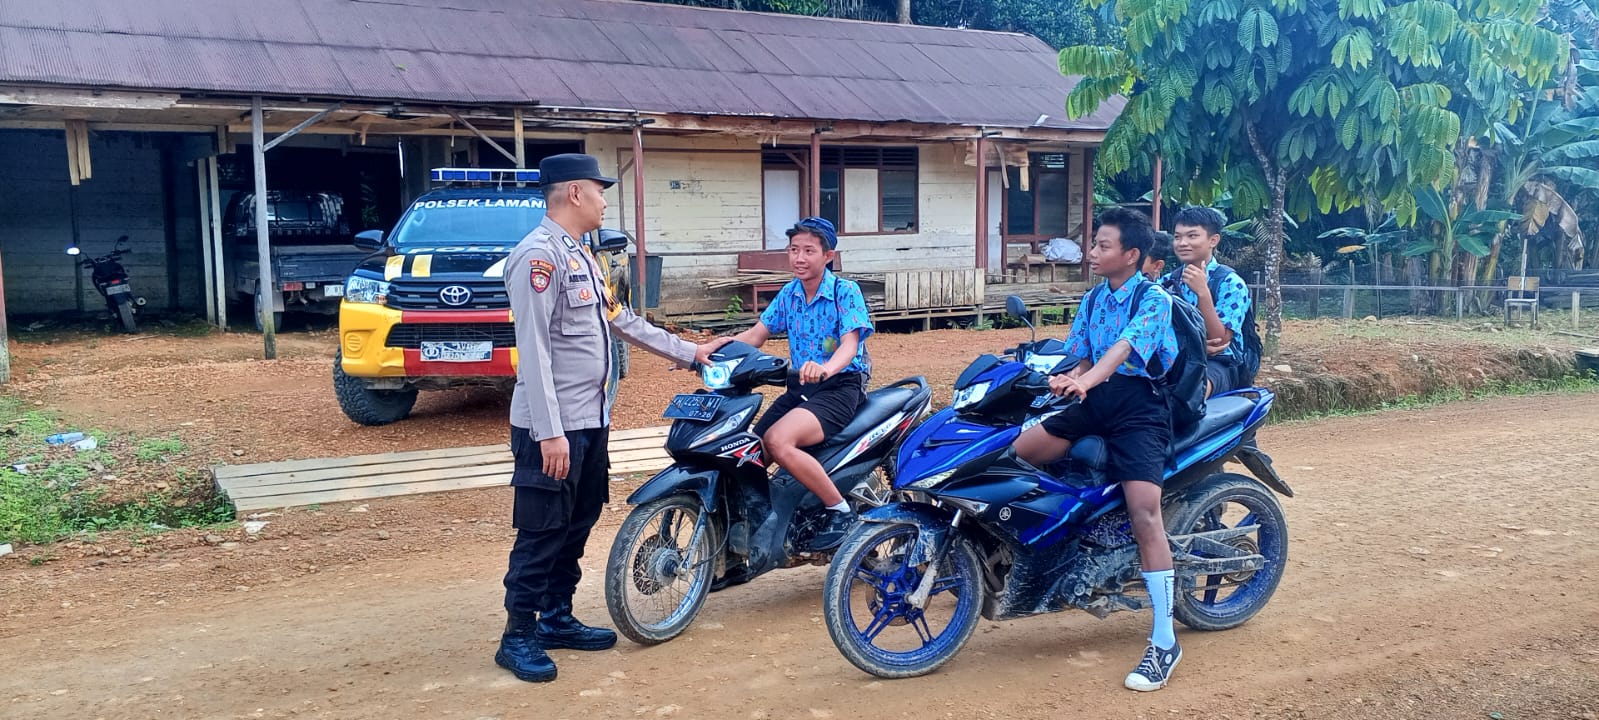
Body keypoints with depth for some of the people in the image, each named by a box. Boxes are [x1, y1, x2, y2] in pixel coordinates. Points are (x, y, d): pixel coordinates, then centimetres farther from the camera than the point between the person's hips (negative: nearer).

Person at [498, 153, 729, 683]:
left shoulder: (581, 256, 17)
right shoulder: (539, 254, -15)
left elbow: (623, 322, 25)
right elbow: (533, 349, -21)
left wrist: (689, 353, 27)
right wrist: (550, 432, -25)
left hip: (590, 421, 10)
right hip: (552, 427, -10)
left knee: (577, 526, 16)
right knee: (541, 533, -2)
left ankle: (557, 618, 28)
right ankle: (518, 636, 9)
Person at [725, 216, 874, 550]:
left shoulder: (845, 291, -9)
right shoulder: (789, 293, 11)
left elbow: (849, 344, -22)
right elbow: (756, 334, 9)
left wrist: (826, 368, -45)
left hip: (840, 387, -7)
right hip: (799, 388, 7)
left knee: (778, 441, -30)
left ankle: (841, 511, -17)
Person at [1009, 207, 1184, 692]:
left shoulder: (1154, 299, -6)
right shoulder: (1094, 298, 15)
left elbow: (1124, 348, -25)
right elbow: (1082, 359, 14)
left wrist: (1087, 379, -42)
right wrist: (1065, 378, -10)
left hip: (1139, 407, -7)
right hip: (1095, 403, 7)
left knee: (1144, 513, -21)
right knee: (1014, 454, -8)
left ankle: (1164, 642, -16)